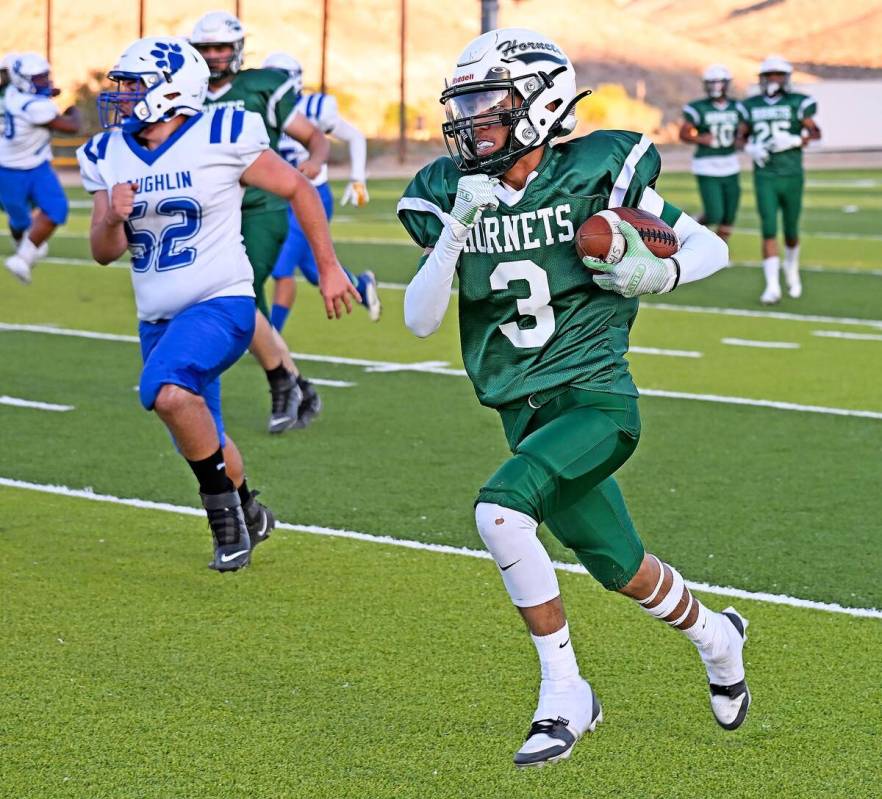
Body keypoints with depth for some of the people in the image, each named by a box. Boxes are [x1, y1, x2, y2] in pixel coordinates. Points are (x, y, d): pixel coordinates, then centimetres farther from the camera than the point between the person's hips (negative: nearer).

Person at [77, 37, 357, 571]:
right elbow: (105, 253, 3)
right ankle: (249, 517, 44)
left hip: (221, 304, -6)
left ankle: (225, 506, -13)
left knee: (168, 392, -32)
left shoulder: (222, 138, -12)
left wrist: (329, 267, 3)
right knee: (200, 439, 16)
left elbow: (297, 189, -1)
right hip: (159, 319, 7)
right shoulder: (109, 156, 4)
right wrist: (113, 219, -20)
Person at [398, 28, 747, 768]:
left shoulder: (595, 175, -7)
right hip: (526, 413, 5)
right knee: (623, 571, 15)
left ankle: (564, 693, -14)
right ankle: (716, 639, 47)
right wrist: (457, 231, -18)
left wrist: (659, 274, -17)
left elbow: (710, 247, 3)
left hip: (595, 399, -5)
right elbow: (420, 320, -6)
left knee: (500, 509, -27)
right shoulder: (452, 194, 2)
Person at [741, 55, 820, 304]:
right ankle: (772, 286, -12)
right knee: (769, 230, -10)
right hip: (764, 177, 1)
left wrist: (793, 141, -20)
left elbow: (815, 132, -3)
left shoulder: (797, 103, -2)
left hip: (791, 176, -1)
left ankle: (791, 268, 40)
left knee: (790, 231, 9)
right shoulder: (751, 106, 7)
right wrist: (751, 149, -7)